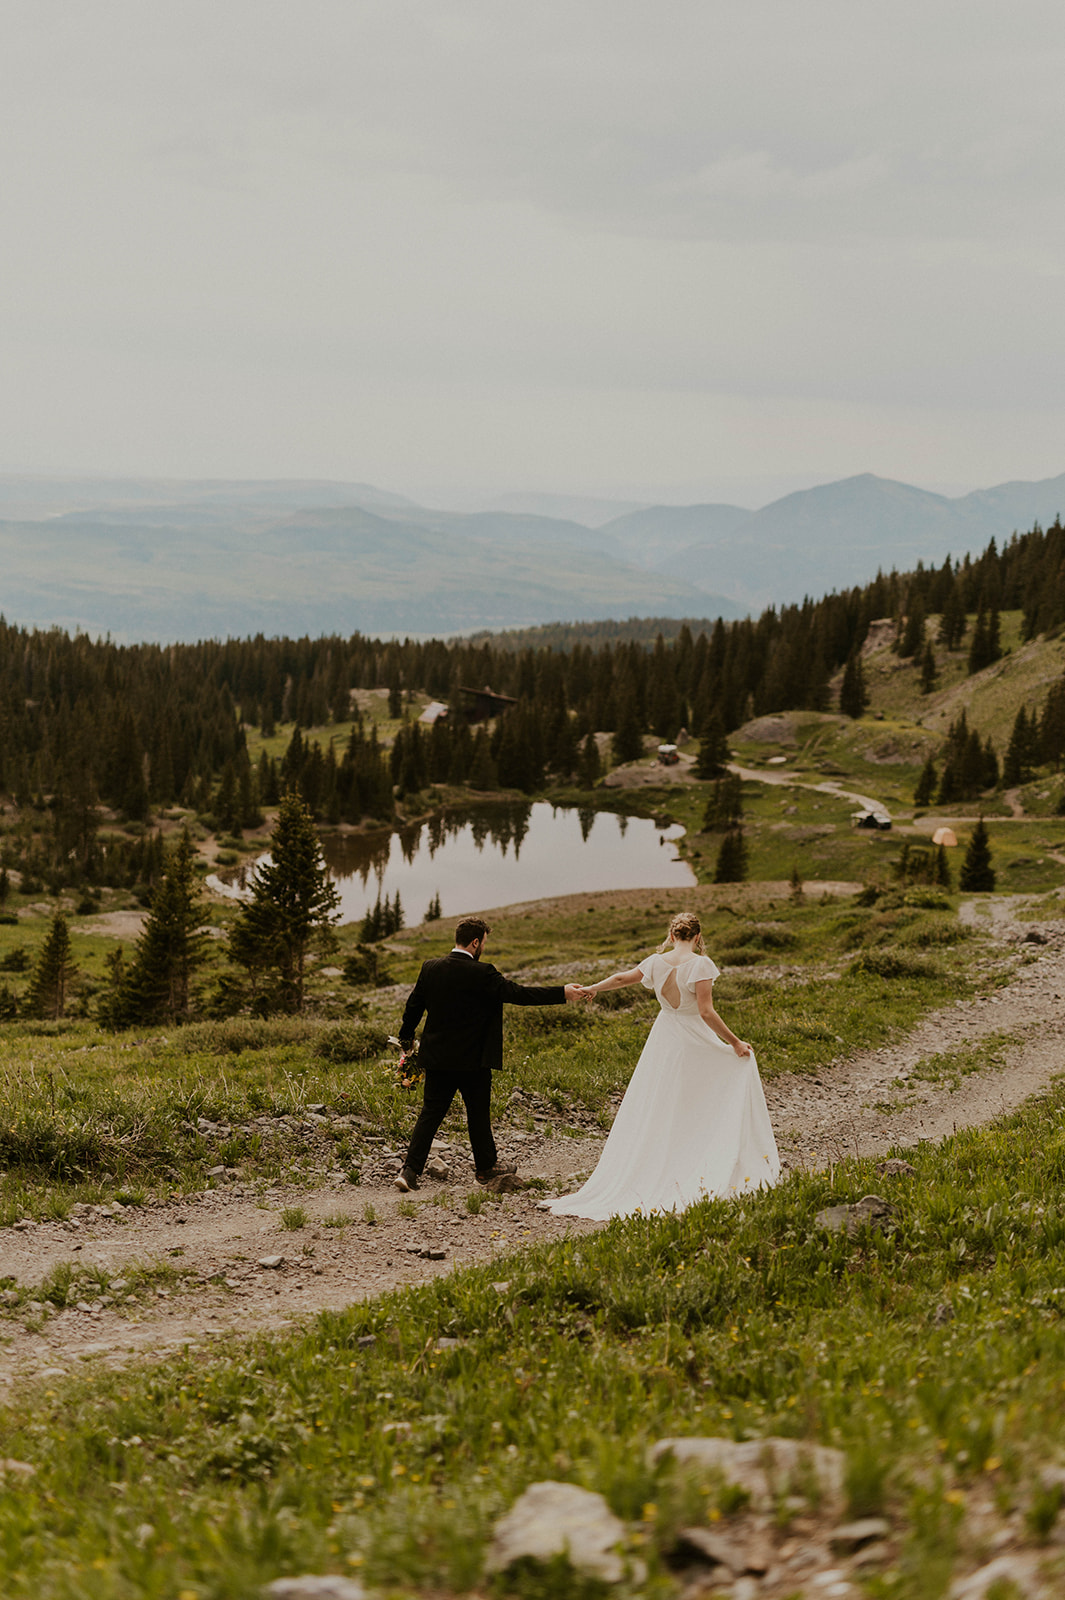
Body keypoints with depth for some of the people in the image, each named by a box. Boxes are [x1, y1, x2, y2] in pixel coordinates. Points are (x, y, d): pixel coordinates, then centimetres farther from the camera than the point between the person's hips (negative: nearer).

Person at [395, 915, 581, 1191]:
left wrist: (406, 1039, 25)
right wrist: (562, 993, -8)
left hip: (437, 1058, 4)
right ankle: (486, 1167, 27)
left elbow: (413, 1006, 8)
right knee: (478, 1114, 12)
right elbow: (518, 994, -16)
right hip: (473, 1059, -4)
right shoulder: (481, 973, -16)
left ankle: (409, 1170, -1)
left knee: (431, 1113, 7)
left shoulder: (430, 969, 0)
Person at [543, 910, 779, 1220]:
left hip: (663, 1043, 5)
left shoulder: (656, 963, -2)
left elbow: (622, 978, 13)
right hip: (696, 1045, -5)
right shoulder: (699, 964, -17)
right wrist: (734, 1043, -15)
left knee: (656, 1113, 13)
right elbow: (706, 1012, -22)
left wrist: (591, 988, 30)